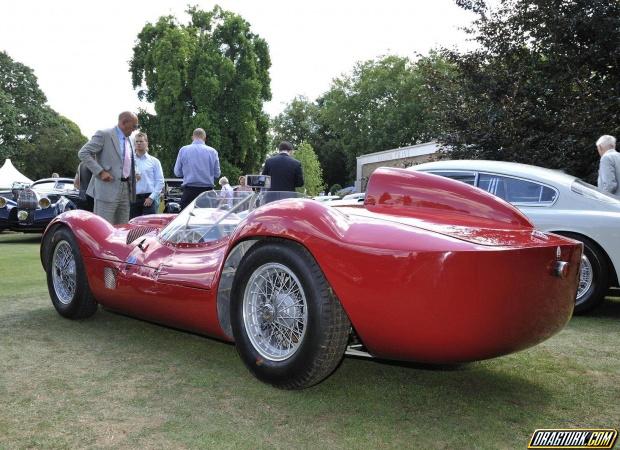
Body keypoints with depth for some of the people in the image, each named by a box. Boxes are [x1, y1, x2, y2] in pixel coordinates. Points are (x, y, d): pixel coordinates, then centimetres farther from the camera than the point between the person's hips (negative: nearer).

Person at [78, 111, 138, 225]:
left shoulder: (128, 140, 18)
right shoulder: (104, 135, -5)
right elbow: (83, 153, -9)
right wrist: (100, 172, -16)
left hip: (125, 190, 7)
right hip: (107, 189, -7)